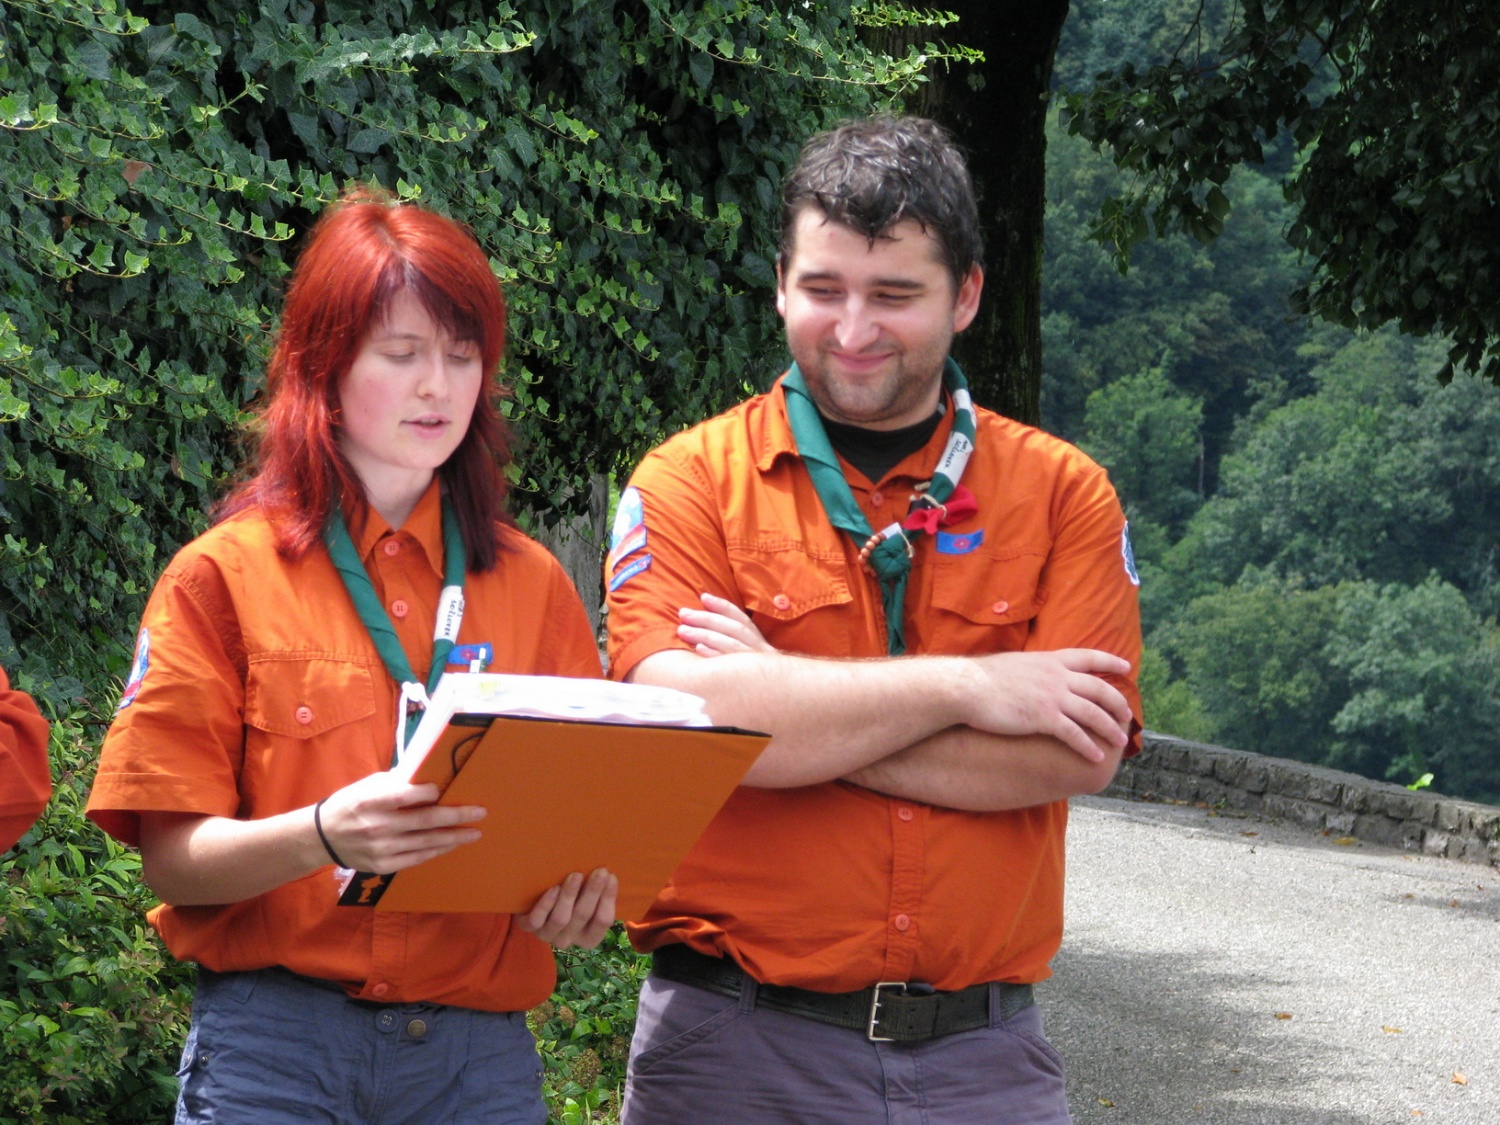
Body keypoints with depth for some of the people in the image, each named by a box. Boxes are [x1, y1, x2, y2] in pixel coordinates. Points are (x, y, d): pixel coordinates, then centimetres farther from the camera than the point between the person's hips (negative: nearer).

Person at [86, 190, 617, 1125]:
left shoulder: (531, 585, 11)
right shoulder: (224, 578, 1)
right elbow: (173, 860, -5)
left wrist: (584, 889, -11)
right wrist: (323, 837, -24)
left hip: (480, 1045, 3)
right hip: (277, 1042, -3)